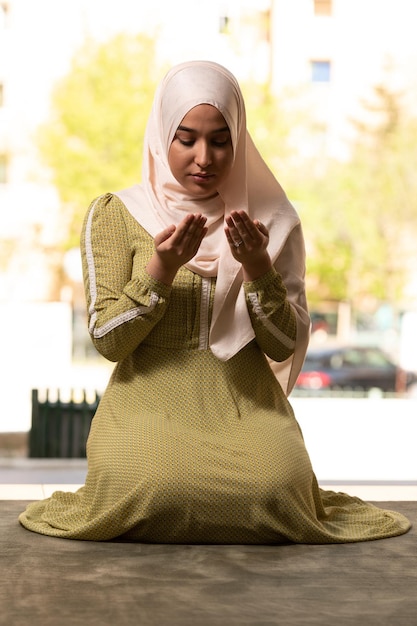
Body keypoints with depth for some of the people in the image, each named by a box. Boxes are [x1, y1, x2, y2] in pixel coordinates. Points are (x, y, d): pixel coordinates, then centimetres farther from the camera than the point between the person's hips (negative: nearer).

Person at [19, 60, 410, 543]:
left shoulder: (271, 219, 6)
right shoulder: (114, 214, 2)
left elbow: (285, 346, 1)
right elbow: (107, 340, -4)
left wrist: (257, 266, -16)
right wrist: (162, 268, -19)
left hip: (245, 406, 1)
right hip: (149, 402, -1)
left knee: (275, 488, -30)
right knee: (149, 488, -33)